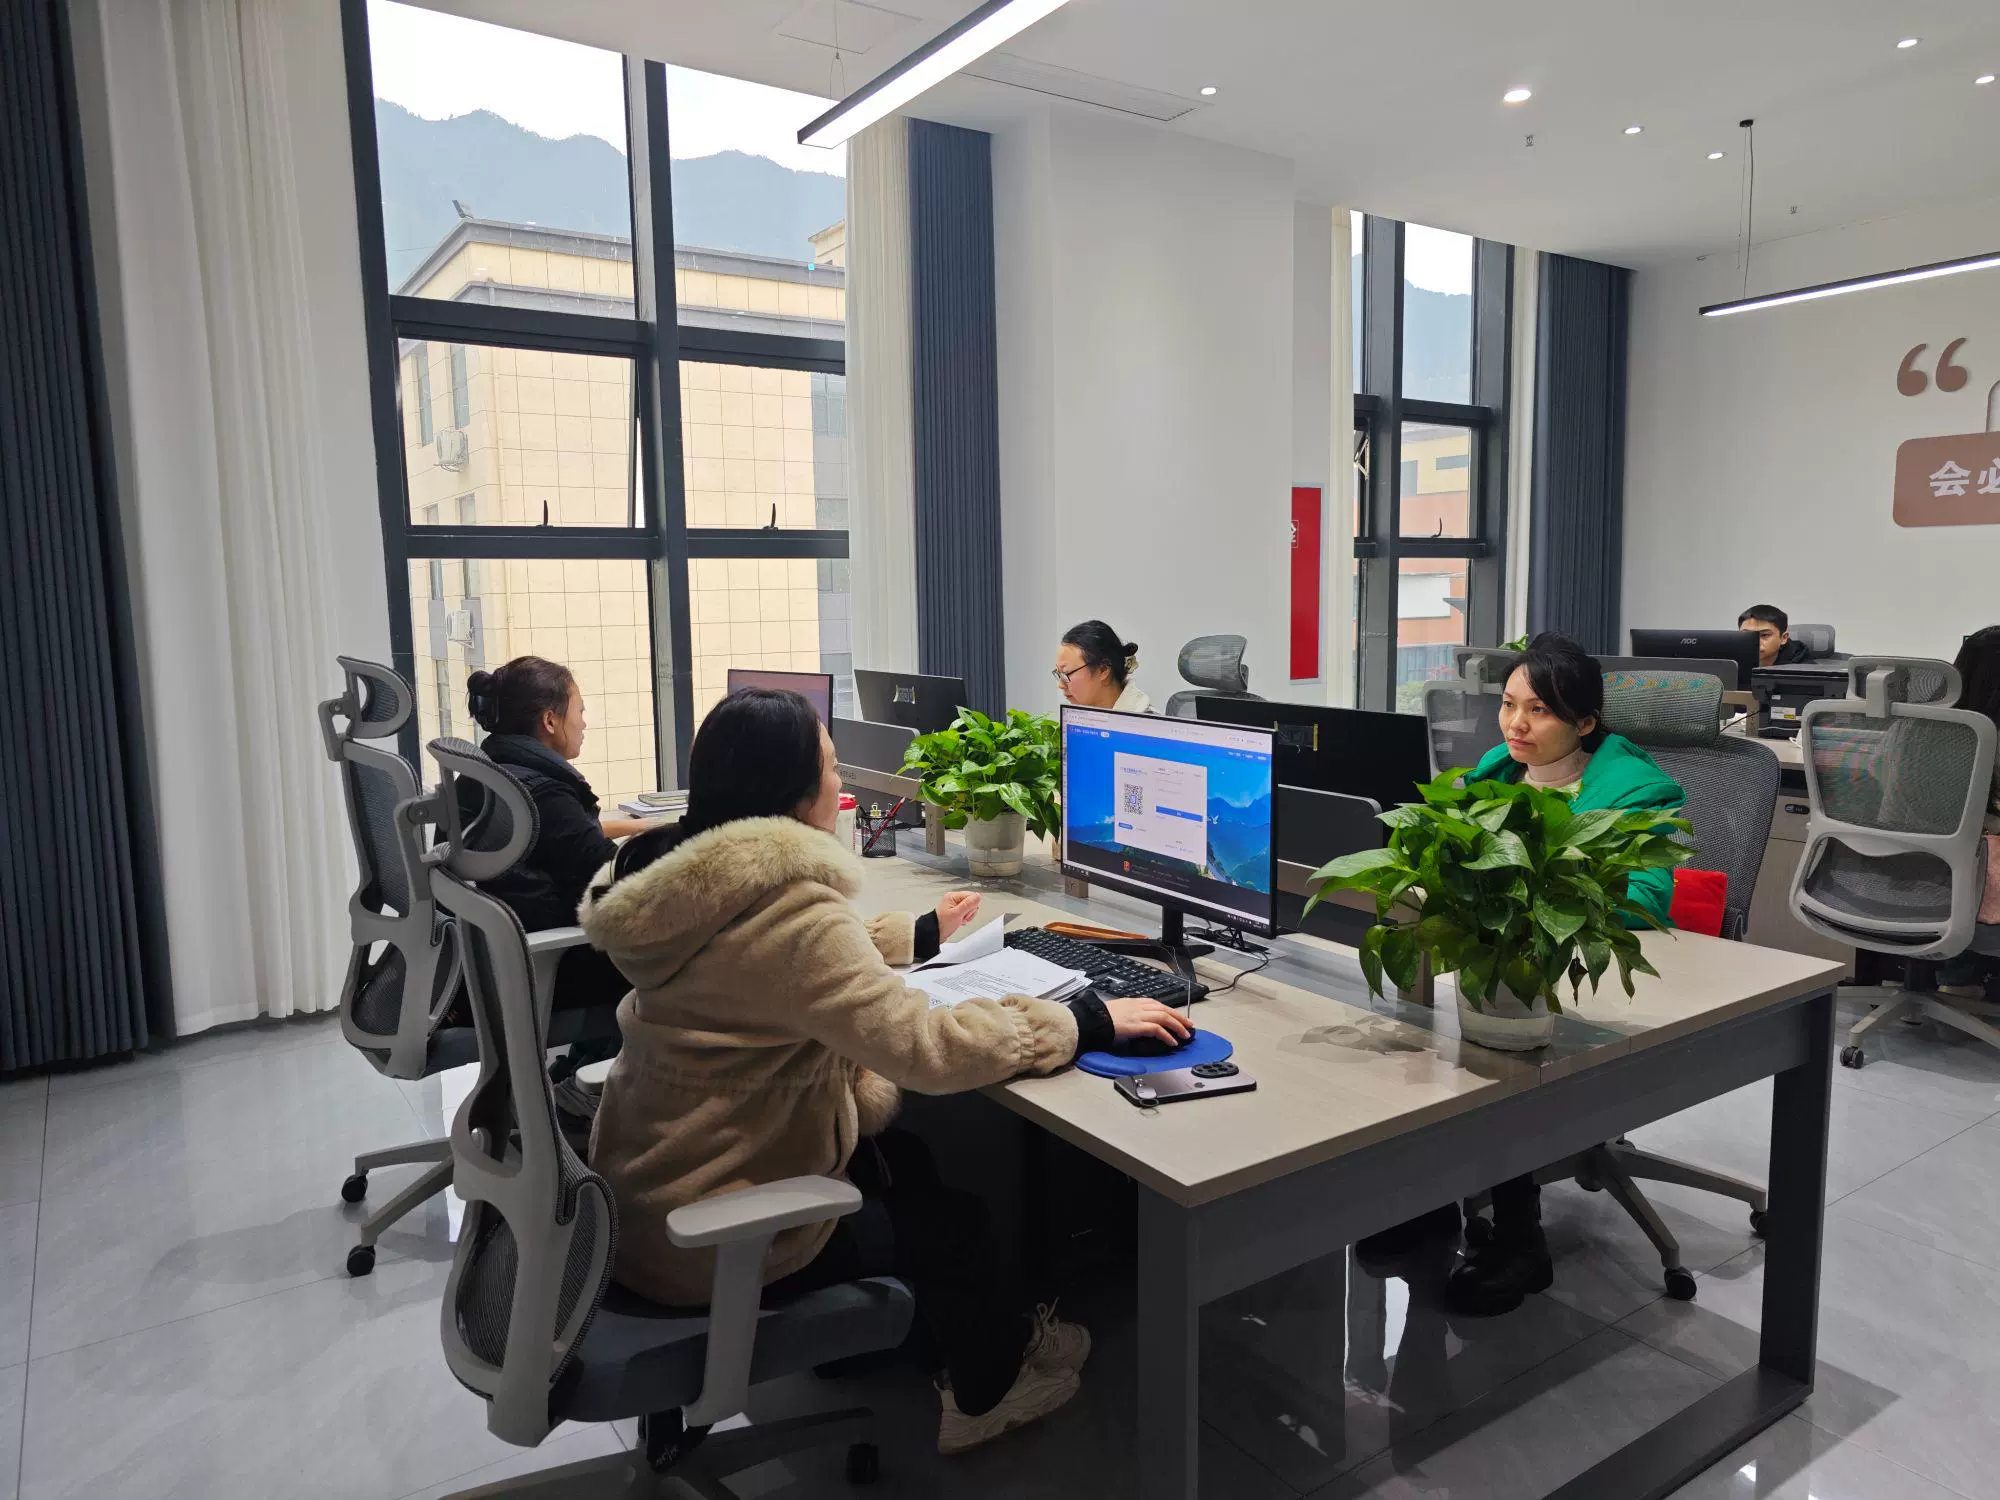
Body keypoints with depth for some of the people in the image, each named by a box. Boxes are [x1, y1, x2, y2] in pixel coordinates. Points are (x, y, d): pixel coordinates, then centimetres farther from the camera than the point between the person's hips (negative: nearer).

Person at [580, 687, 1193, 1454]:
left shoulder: (696, 878, 0)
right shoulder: (784, 906, -30)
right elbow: (928, 1046, -33)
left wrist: (920, 933, 28)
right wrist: (1088, 1020, -21)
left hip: (650, 1186, 8)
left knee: (903, 1160, 23)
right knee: (948, 1220, 15)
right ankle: (991, 1384, 43)